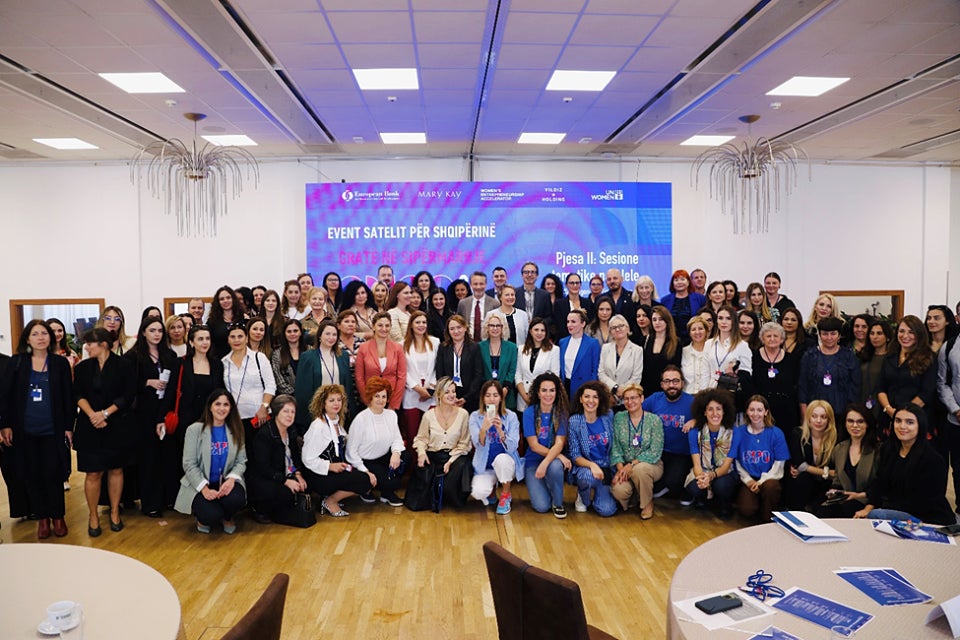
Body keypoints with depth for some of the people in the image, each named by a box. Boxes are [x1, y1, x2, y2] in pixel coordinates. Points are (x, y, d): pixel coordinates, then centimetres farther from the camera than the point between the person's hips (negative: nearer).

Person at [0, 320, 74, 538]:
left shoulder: (61, 363, 1)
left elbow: (68, 397, 2)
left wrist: (68, 426, -1)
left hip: (53, 430, -1)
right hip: (25, 431, 1)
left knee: (53, 475, 3)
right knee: (32, 476, 7)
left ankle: (57, 516, 19)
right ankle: (42, 517, 21)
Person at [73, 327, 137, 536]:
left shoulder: (123, 366, -4)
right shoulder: (82, 367, 7)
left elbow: (128, 395, -7)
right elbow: (78, 395, 1)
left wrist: (106, 413, -15)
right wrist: (92, 415, -15)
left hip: (118, 426, -2)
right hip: (90, 427, 2)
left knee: (115, 470, 8)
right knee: (93, 473, 1)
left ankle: (115, 512, 20)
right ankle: (93, 516, 13)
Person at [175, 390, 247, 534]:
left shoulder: (236, 430, 5)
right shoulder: (194, 430, -4)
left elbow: (241, 461, 1)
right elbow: (189, 464, -8)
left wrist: (232, 478, -21)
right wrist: (204, 488, -21)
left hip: (226, 481, 3)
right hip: (199, 484, -2)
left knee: (236, 499, -32)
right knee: (211, 515, -30)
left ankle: (226, 518, 8)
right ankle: (204, 518, 12)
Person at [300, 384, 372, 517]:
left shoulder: (339, 423, 11)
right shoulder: (318, 426, -15)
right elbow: (308, 459, -17)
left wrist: (345, 465, 1)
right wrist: (331, 466, -22)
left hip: (337, 470, 8)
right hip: (318, 476, -8)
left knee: (370, 480, -8)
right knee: (363, 481, -20)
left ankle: (332, 498, 1)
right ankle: (330, 501, -3)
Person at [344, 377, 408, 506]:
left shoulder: (391, 414, 2)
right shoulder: (361, 419, -16)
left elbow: (397, 438, 0)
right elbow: (351, 450, -14)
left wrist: (396, 452, -24)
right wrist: (366, 472, -18)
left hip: (384, 457, 6)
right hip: (365, 462, -6)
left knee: (404, 456, -23)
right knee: (391, 483, -25)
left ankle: (388, 493, -1)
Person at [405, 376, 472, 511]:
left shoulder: (462, 414, -3)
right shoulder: (429, 415, 0)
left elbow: (463, 444, -2)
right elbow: (421, 438, 8)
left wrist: (451, 460, -15)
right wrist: (421, 451, -14)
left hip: (454, 456, 0)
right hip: (432, 456, 0)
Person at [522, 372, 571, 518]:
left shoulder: (561, 413, -5)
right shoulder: (529, 412, -7)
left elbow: (559, 443, -14)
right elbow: (534, 445, -10)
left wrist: (545, 463, -31)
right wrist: (558, 455, -22)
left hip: (554, 459, 1)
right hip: (533, 461, -1)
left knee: (555, 466, -37)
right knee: (542, 506, -19)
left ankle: (558, 503, -10)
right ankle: (538, 488, 18)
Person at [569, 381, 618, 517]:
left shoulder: (608, 416, -2)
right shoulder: (574, 421, -9)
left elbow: (615, 446, 8)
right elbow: (575, 456, -10)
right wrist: (592, 465, -28)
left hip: (607, 469, 2)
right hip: (584, 468, -2)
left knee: (607, 510, -16)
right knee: (588, 475, -37)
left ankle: (597, 494, 20)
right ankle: (583, 498, -1)